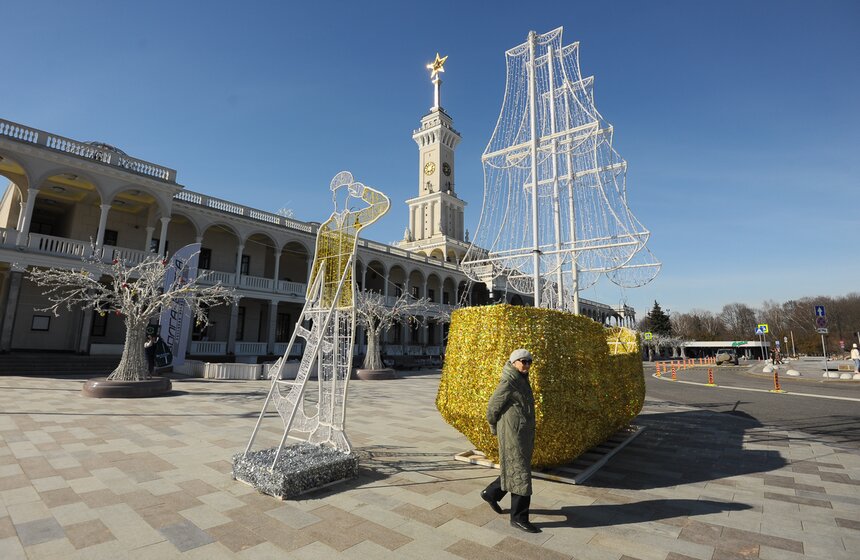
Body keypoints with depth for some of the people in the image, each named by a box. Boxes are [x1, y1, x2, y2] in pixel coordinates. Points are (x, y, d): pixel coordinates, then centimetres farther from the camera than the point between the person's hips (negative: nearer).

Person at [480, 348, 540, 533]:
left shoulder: (522, 381, 10)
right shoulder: (508, 383, -19)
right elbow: (493, 406, -11)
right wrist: (494, 428, 3)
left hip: (524, 434, 9)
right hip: (512, 435, -9)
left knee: (516, 470, 19)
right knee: (520, 474, -1)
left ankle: (491, 493, 36)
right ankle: (518, 518, 13)